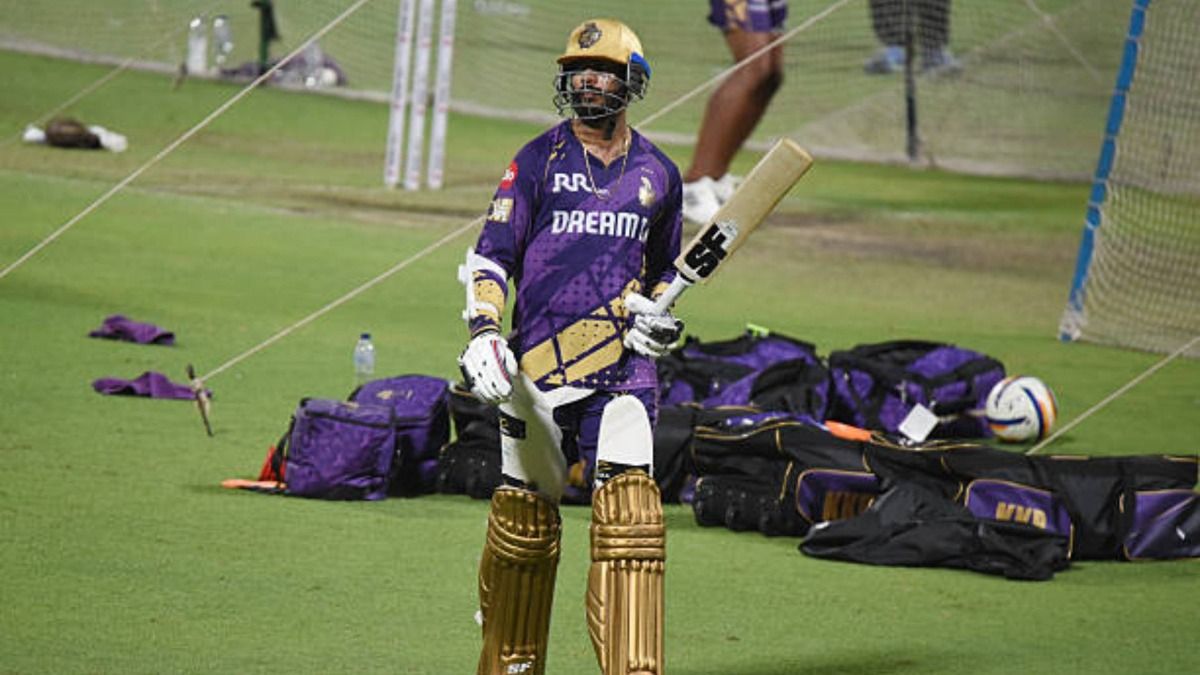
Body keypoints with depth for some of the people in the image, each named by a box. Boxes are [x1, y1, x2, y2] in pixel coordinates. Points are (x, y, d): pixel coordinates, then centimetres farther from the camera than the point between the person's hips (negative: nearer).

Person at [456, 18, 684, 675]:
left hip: (622, 365, 1)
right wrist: (483, 331, -15)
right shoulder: (538, 161, 4)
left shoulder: (658, 174, 11)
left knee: (629, 509, -14)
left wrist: (656, 314, 5)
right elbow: (490, 255, 0)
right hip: (537, 358, -1)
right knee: (523, 514, 6)